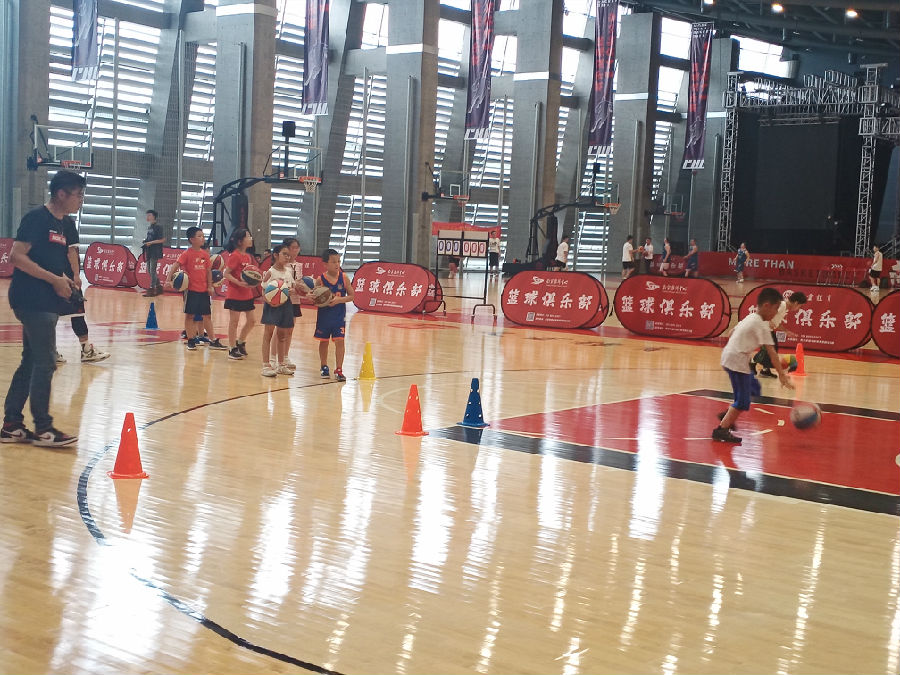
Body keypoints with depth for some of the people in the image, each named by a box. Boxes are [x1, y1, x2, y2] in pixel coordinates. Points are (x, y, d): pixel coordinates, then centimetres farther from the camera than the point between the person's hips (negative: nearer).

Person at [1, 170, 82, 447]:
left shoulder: (62, 224, 14)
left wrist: (64, 280, 5)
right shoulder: (36, 218, -13)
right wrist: (54, 280, -19)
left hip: (46, 303, 9)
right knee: (45, 363, -6)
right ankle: (43, 429, 3)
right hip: (32, 301, -9)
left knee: (31, 362, 12)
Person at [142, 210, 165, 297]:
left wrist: (150, 242, -17)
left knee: (152, 270, -7)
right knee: (149, 270, 12)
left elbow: (162, 239, -15)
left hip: (155, 252, -9)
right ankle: (158, 286, 22)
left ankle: (151, 289, -3)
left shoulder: (157, 227, -11)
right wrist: (145, 241, 4)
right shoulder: (149, 227, 14)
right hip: (149, 252, 9)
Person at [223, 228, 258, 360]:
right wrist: (240, 283, -25)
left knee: (251, 321, 10)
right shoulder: (235, 256, -14)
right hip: (235, 294, -8)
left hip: (247, 294, 8)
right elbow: (226, 274, -16)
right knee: (234, 321, 1)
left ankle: (240, 342, 29)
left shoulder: (248, 256, 10)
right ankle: (232, 349, 10)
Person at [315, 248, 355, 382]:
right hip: (324, 315, 0)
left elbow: (351, 296, -2)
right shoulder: (320, 280, -9)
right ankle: (324, 367, 32)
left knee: (339, 341, -6)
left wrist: (339, 299, -18)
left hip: (339, 316, 0)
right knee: (324, 341, 13)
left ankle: (338, 370, 0)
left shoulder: (344, 278, -6)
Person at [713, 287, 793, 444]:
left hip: (729, 356, 10)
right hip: (737, 360, -10)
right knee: (742, 401, -7)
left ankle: (727, 415, 23)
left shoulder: (750, 318, 15)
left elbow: (732, 333, 24)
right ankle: (721, 430, -7)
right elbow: (770, 351, -16)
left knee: (754, 388, 21)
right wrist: (781, 374, -17)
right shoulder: (761, 325, -13)